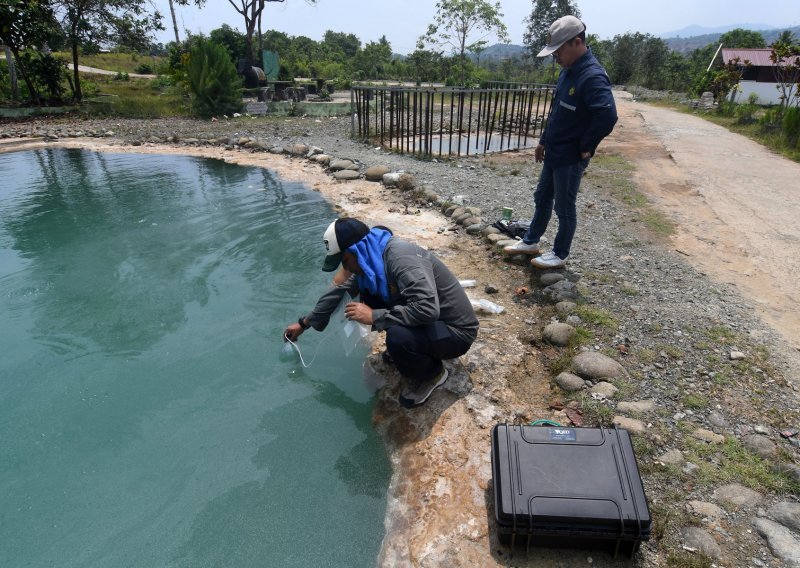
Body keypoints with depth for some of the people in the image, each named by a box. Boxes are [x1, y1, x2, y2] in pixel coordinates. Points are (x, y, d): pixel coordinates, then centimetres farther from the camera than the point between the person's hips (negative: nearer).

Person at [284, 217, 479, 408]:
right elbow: (340, 290, 12)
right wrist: (304, 323, 21)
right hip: (427, 322, 8)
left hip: (456, 331, -8)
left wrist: (374, 316, -29)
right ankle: (402, 349, 15)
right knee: (368, 293, 0)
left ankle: (432, 373, -2)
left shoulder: (401, 257, -30)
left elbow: (428, 309, -40)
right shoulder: (371, 258, -2)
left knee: (397, 337, -34)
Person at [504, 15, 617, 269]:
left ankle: (560, 255, 19)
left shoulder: (592, 76, -22)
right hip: (554, 151, 9)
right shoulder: (568, 71, 8)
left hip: (570, 156, -9)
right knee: (542, 198, 19)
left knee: (564, 207, 3)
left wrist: (585, 147, -21)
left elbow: (608, 115, -33)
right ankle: (531, 242, 35)